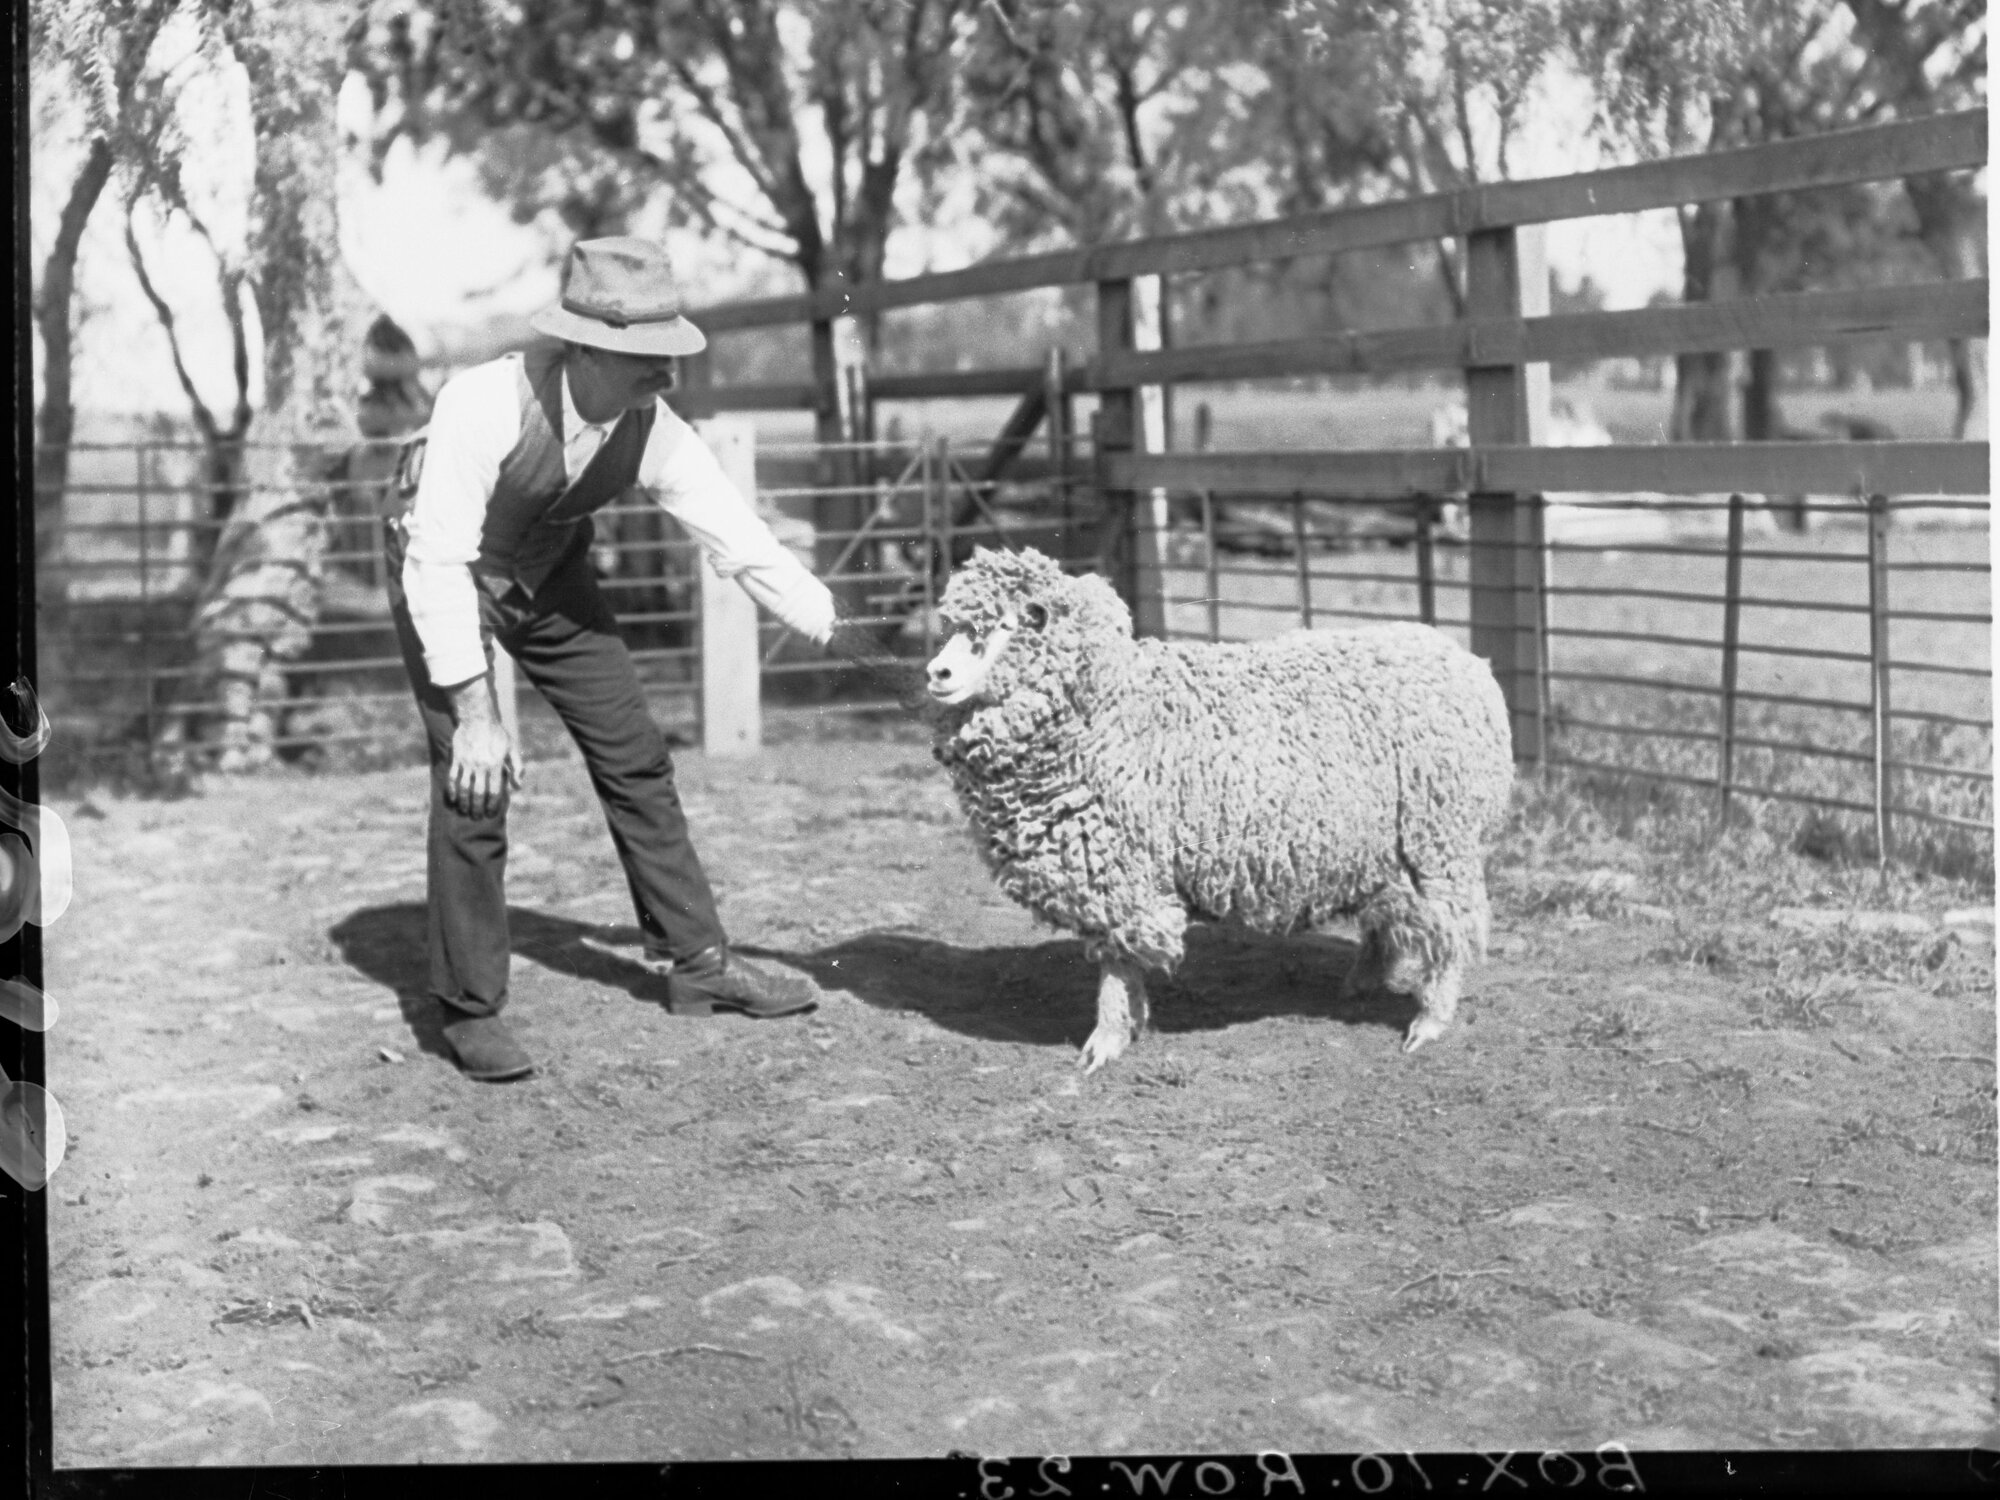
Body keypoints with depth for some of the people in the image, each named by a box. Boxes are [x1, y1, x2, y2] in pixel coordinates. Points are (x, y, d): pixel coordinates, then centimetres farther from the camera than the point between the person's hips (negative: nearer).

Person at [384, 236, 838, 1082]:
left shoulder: (653, 433, -23)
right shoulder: (483, 406, -37)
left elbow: (745, 545, -15)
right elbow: (440, 565, -34)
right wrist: (474, 714, -34)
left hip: (549, 574, 5)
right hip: (444, 577, -5)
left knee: (633, 758, 5)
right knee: (473, 782, -15)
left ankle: (695, 962, 20)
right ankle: (470, 1007, -1)